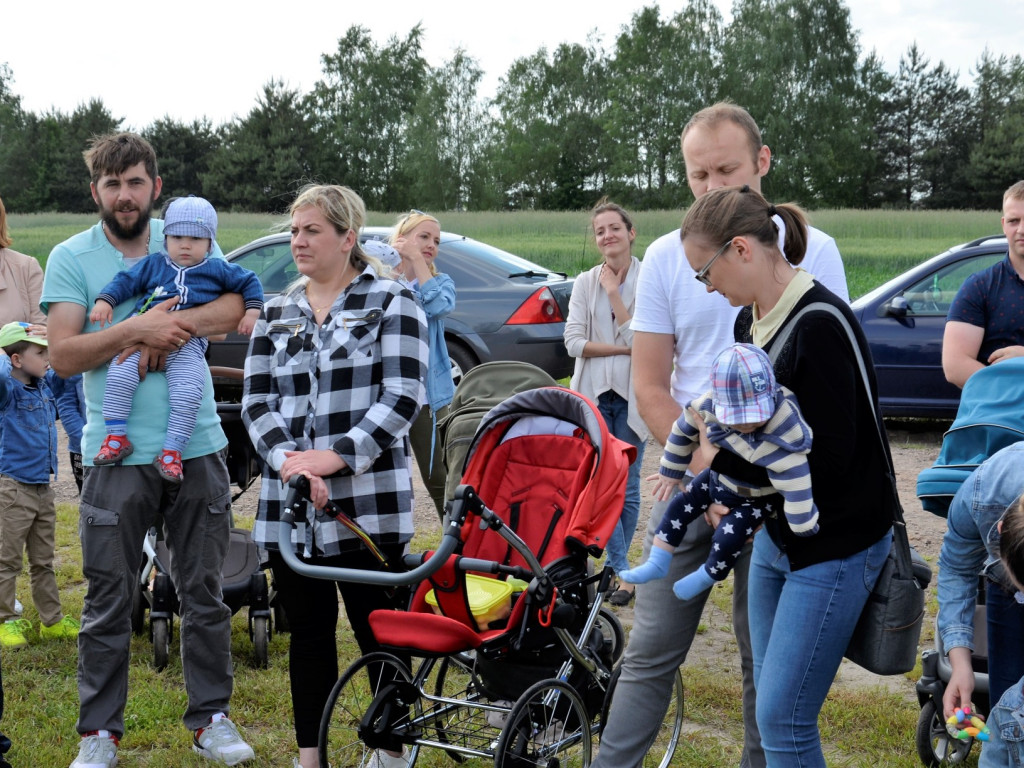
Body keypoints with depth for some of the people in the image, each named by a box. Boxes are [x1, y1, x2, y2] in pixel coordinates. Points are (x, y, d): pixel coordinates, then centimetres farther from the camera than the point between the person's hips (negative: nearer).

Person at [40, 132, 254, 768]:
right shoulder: (71, 257, 1)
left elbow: (236, 307, -7)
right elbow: (63, 355, -8)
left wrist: (170, 326, -20)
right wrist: (136, 329, -19)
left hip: (198, 447, 2)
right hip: (117, 453, -2)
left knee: (205, 594, 10)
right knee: (109, 602, 4)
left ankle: (211, 717, 22)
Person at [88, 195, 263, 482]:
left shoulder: (217, 270, 11)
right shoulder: (153, 264, 15)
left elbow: (249, 281, 20)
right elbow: (126, 281, 14)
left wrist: (252, 311, 7)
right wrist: (104, 301, -1)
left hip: (188, 346, -1)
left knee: (188, 393, -22)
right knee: (119, 375, -21)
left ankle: (171, 452, -12)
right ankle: (117, 438, -10)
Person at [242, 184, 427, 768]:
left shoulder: (391, 303, 1)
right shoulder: (276, 315, 15)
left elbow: (402, 397, -9)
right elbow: (257, 401, 7)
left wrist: (335, 456, -18)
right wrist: (288, 459, -12)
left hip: (367, 503, -4)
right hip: (290, 503, 4)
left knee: (380, 633, 2)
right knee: (308, 634, 10)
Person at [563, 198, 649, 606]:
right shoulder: (585, 283, 7)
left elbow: (642, 340, -11)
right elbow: (573, 342, -2)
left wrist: (615, 294, -11)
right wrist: (622, 348, -11)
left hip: (631, 394, -2)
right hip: (593, 393, 2)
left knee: (627, 486, 4)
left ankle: (615, 566, 18)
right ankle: (622, 572, 2)